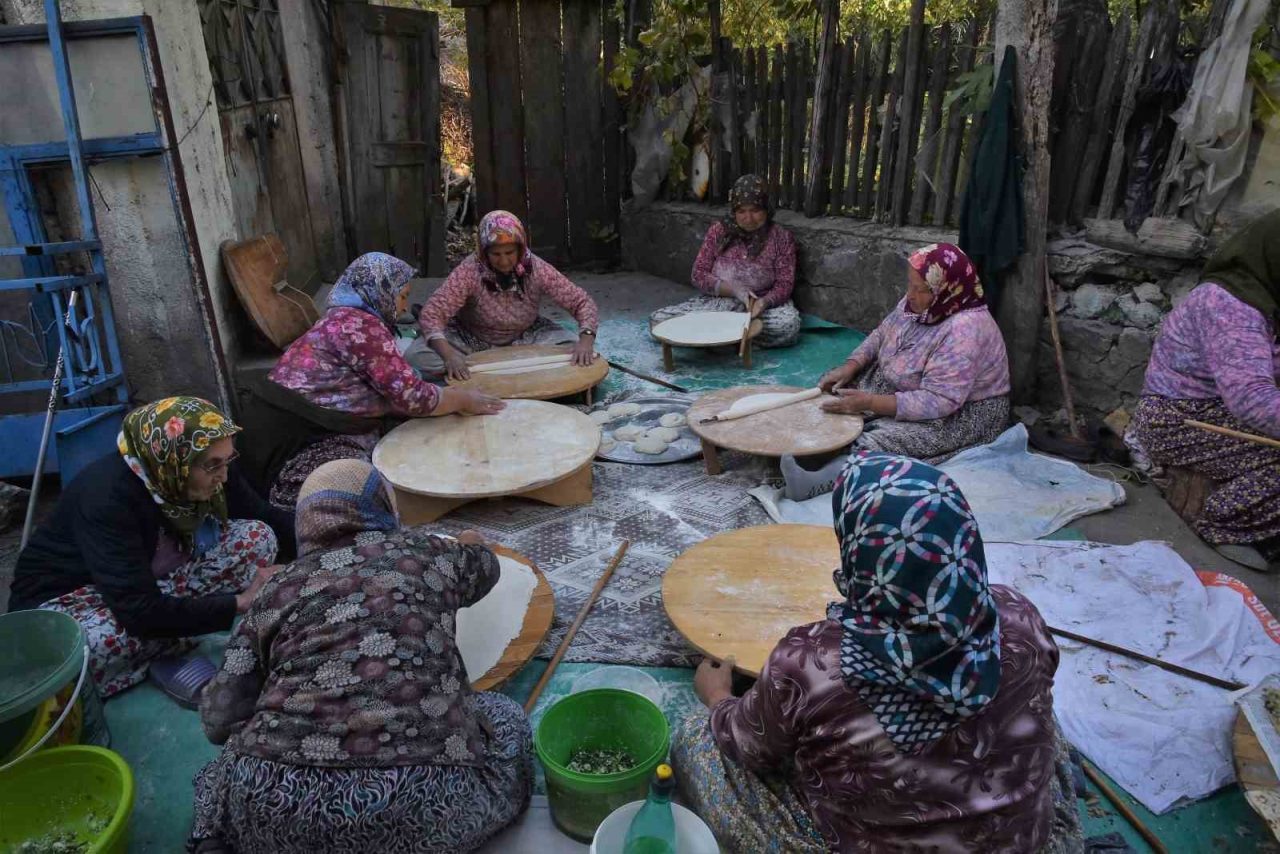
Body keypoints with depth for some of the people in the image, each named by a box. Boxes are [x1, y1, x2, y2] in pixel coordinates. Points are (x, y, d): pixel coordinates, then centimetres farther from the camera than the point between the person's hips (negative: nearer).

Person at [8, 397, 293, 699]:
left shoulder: (209, 469, -16)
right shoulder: (107, 495, -34)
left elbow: (270, 520, -3)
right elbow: (140, 612, -37)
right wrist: (241, 602, -34)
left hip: (154, 584, 6)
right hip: (67, 597, -6)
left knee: (258, 537, -14)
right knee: (103, 642, -41)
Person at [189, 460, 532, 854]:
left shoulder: (278, 588, 14)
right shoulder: (425, 550, 13)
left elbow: (220, 721, 10)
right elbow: (485, 569, 35)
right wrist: (470, 547, 58)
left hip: (278, 798, 3)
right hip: (420, 797, -2)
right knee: (505, 717, 25)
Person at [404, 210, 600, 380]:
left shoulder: (536, 269, -22)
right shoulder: (469, 271, -27)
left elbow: (582, 302, -18)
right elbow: (430, 313, -31)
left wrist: (586, 339, -38)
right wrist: (449, 355, -49)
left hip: (525, 337, 2)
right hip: (472, 338, -2)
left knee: (575, 349, -24)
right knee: (417, 356, -26)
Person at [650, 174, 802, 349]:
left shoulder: (781, 237, -1)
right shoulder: (718, 231, 2)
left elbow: (784, 284, -4)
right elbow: (698, 275, 0)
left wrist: (764, 301, -27)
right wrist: (733, 289, -17)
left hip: (765, 306, -1)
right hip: (717, 303, 1)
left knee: (789, 324, -37)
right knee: (658, 321, -19)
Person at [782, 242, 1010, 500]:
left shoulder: (964, 330, -31)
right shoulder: (919, 302, -6)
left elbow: (939, 401, -34)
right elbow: (881, 335, 8)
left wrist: (870, 403, -35)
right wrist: (849, 367, -10)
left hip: (960, 414, -9)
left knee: (879, 440, -34)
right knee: (833, 386, -3)